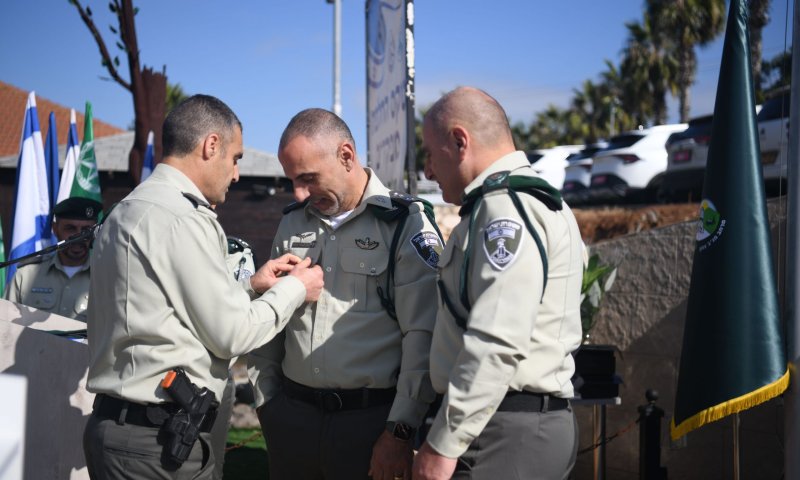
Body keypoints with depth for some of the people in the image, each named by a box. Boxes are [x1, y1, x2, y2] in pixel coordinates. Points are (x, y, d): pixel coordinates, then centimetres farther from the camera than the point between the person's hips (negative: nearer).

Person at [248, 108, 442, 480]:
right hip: (292, 415, 5)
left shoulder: (406, 225, -7)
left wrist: (401, 431, -13)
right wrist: (265, 401, 11)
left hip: (371, 418, -5)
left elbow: (422, 337, -11)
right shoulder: (292, 223, 10)